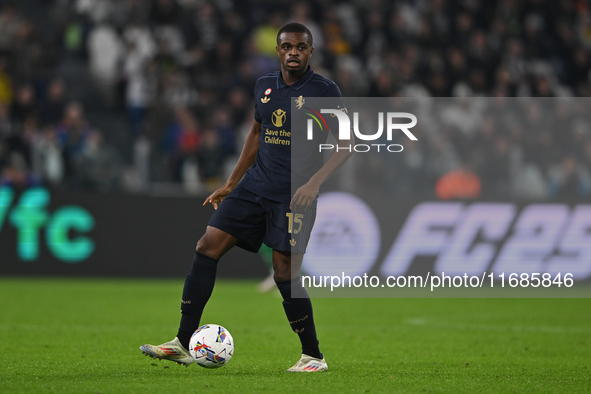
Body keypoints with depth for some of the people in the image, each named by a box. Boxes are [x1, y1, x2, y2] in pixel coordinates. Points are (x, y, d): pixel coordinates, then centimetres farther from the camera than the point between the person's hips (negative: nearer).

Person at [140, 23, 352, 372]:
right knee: (207, 248, -5)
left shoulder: (324, 91, -6)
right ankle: (183, 344, -2)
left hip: (294, 195, -6)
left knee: (285, 274, -8)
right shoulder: (264, 87, 10)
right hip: (254, 185, 6)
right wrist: (231, 184, 21)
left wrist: (314, 183, -17)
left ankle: (314, 356, 9)